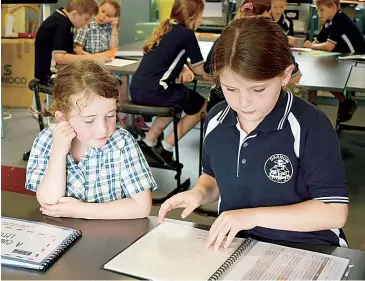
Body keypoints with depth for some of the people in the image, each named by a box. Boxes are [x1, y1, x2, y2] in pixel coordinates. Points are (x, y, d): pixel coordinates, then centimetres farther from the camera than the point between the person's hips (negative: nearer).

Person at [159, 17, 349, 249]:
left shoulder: (310, 126, -15)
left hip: (303, 250, -3)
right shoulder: (216, 120, 1)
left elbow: (335, 211, -16)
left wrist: (255, 215, -19)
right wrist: (200, 193, -3)